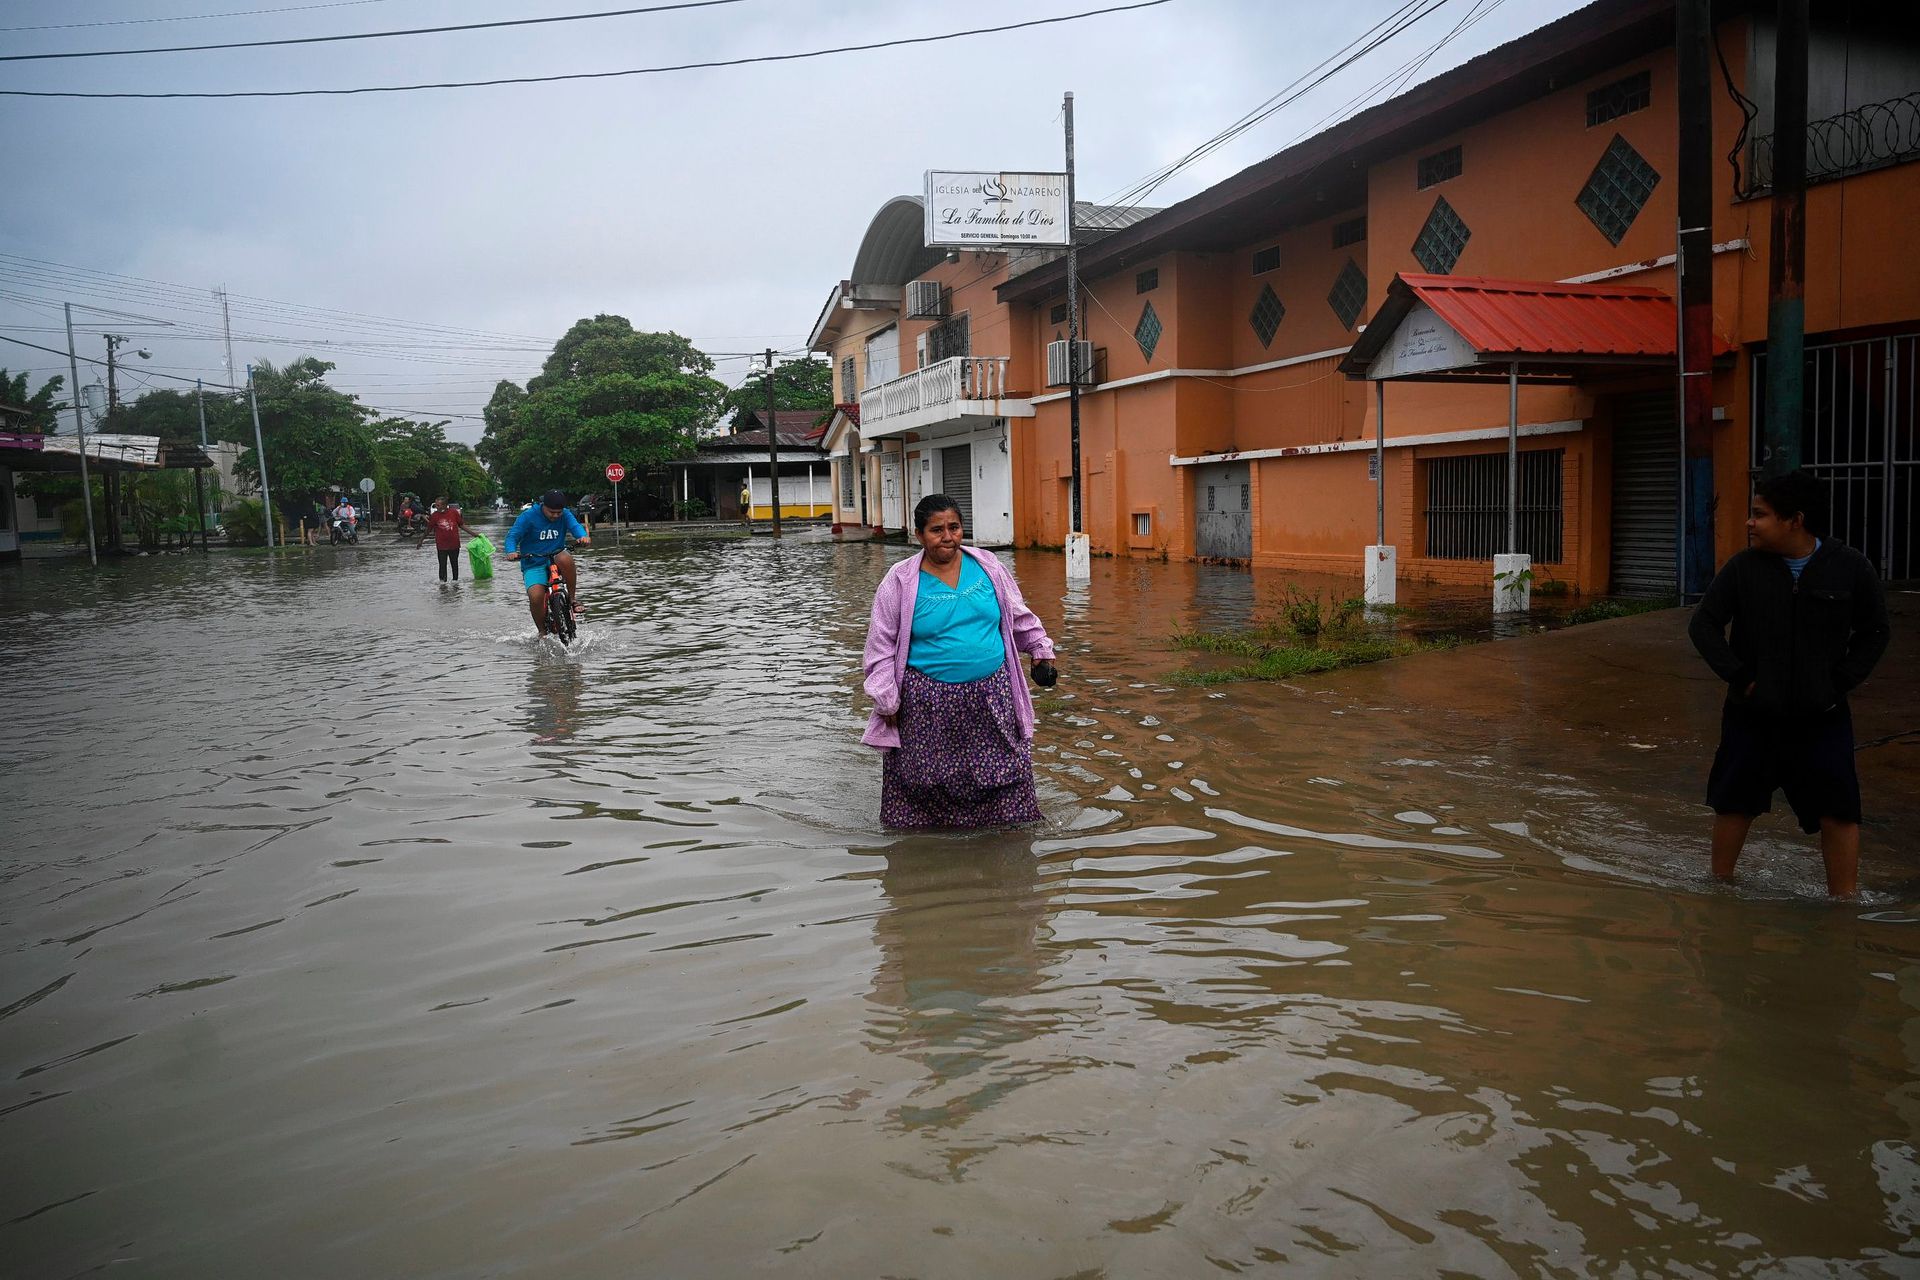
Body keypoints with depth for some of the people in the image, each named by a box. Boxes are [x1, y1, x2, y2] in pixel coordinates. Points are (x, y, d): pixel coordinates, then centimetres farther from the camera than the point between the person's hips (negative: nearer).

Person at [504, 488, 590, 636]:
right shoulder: (529, 516, -8)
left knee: (565, 558, -37)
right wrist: (512, 552, -31)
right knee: (535, 597, -24)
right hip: (534, 564, -1)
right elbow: (512, 536, -9)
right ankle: (542, 632, 2)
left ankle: (573, 596, -16)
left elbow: (575, 526, -16)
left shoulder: (565, 515, 0)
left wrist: (583, 536, -40)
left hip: (556, 558, 1)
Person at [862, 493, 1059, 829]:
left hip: (991, 695, 3)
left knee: (1006, 776, 5)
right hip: (928, 701, -3)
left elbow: (1019, 616, 20)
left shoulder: (987, 565, 5)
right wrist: (887, 701, -3)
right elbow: (882, 646, 0)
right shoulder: (900, 582, -4)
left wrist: (1041, 651, 23)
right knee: (926, 785, 3)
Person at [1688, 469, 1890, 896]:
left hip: (1822, 716, -1)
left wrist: (1840, 682, -7)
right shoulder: (1744, 567, -7)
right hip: (1752, 713, 1)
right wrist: (1738, 676, -10)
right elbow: (1703, 625, -2)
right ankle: (1720, 883, 30)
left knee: (1838, 811, -2)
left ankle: (1843, 900, 10)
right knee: (1734, 801, 12)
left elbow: (1874, 632, 4)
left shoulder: (1850, 567, -7)